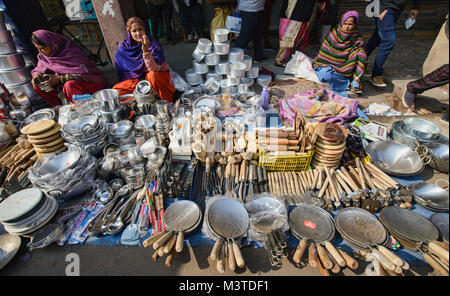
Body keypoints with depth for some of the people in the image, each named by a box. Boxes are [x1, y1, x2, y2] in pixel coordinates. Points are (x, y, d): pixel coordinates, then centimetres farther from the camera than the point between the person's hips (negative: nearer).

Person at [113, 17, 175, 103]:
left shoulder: (154, 46, -19)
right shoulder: (124, 48, -7)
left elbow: (153, 69, -31)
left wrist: (146, 50, -40)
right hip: (138, 79, 4)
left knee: (152, 75, -39)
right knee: (116, 90, -11)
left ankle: (169, 101, -18)